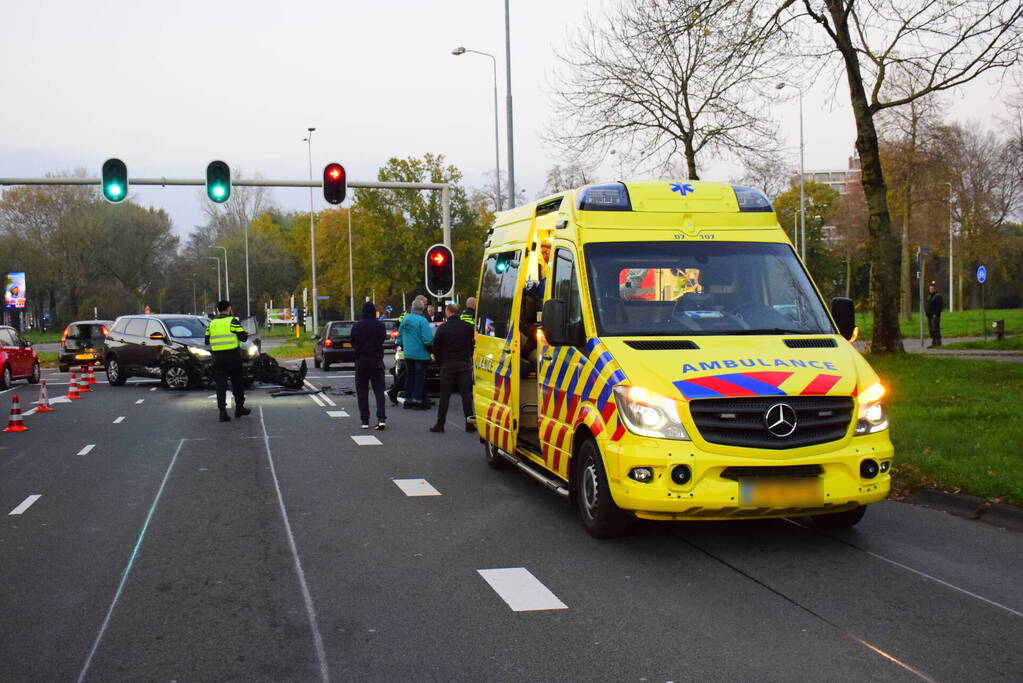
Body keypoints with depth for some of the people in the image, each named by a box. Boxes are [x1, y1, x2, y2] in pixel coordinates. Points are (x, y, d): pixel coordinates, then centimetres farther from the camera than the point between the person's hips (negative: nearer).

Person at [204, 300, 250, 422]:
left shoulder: (212, 323, 7)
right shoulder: (232, 321, -6)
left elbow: (207, 341, 10)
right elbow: (243, 337, -9)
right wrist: (246, 334, 13)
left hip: (218, 357, 3)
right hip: (233, 357, -3)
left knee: (220, 384, 2)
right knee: (237, 383, 11)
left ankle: (222, 411, -7)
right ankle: (239, 408, 21)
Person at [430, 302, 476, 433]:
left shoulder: (442, 328, -5)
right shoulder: (468, 327, 0)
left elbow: (435, 348, -2)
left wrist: (440, 361, 10)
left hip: (447, 365, -1)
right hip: (465, 364, 1)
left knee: (444, 396, 3)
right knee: (466, 395, 4)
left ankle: (440, 425, 4)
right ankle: (469, 424, 3)